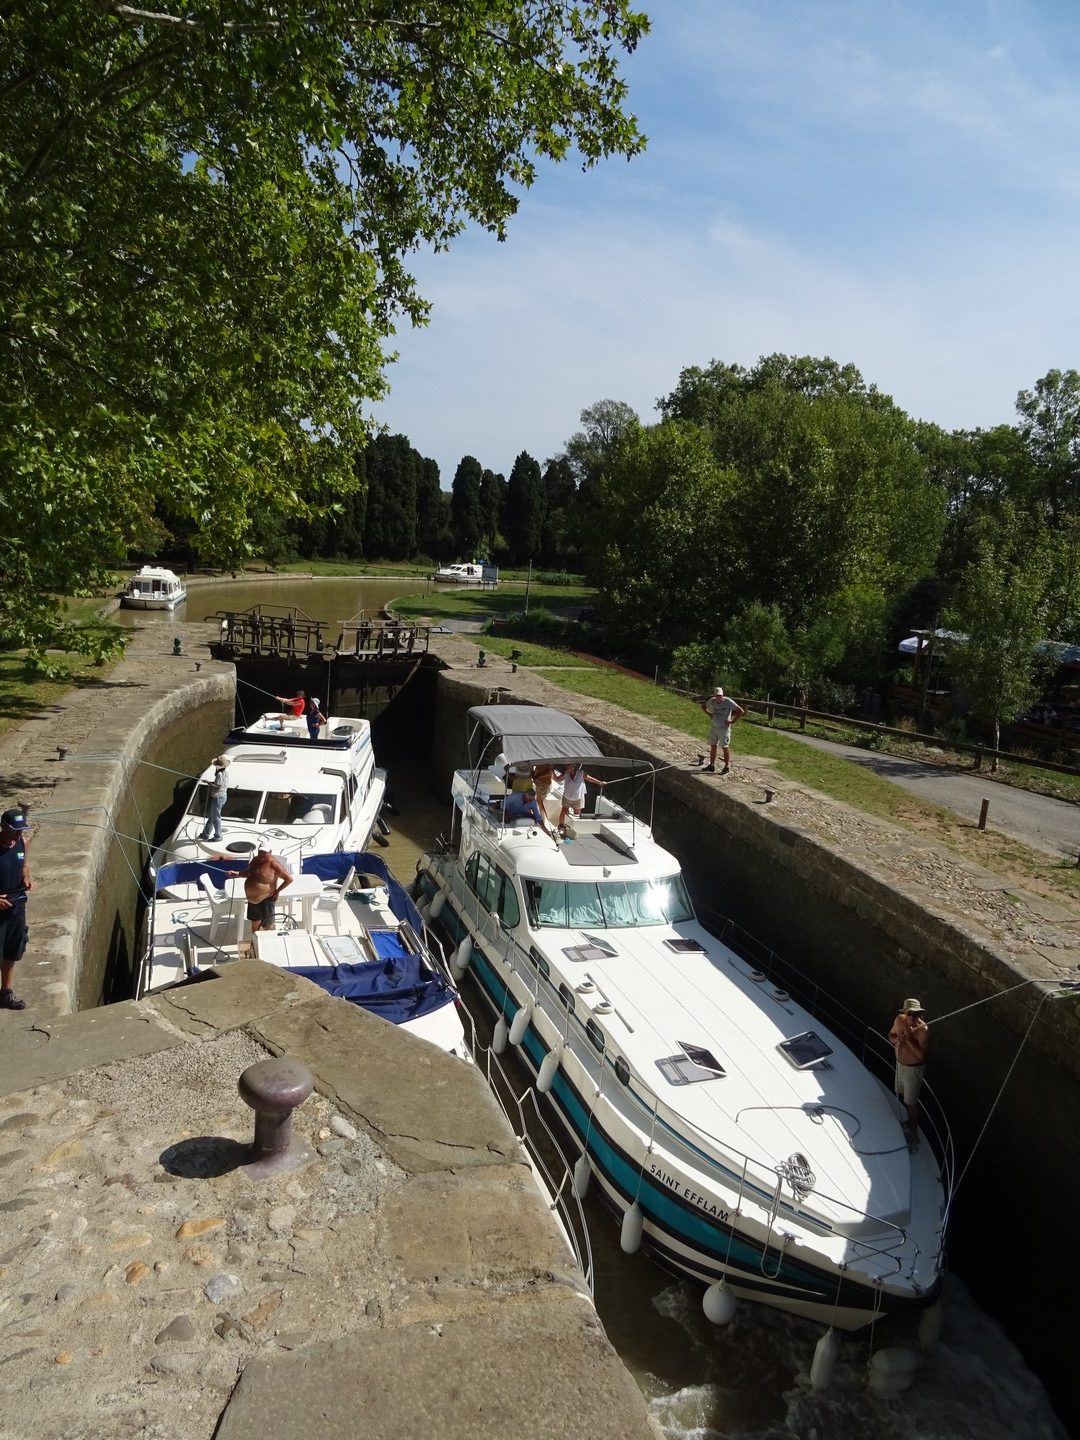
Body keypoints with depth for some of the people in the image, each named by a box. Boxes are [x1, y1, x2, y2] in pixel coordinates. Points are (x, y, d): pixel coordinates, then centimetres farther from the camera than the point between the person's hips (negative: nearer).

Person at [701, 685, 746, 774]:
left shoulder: (728, 702, -15)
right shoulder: (712, 701, 0)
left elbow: (741, 711, -15)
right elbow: (703, 706, 21)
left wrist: (732, 721, -14)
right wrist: (709, 714, 7)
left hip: (724, 728, -6)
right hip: (714, 728, 6)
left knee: (725, 748, -1)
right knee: (713, 746, 11)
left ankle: (727, 767, 7)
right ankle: (711, 766, 21)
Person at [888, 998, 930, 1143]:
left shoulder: (923, 1029, -29)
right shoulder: (899, 1020, -10)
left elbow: (921, 1054, -30)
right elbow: (890, 1036, 5)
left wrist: (909, 1038, -37)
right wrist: (896, 1039, -17)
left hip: (913, 1069, -7)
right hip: (900, 1064, 7)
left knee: (911, 1102, 7)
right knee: (902, 1094, 26)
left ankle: (913, 1132, 26)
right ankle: (909, 1120, 50)